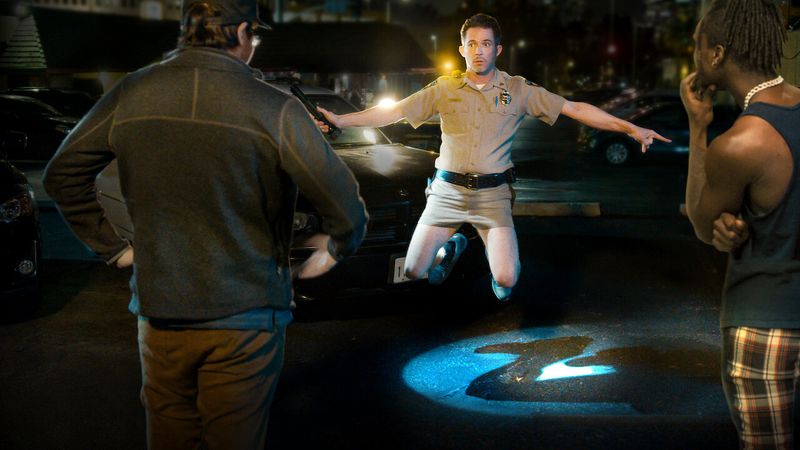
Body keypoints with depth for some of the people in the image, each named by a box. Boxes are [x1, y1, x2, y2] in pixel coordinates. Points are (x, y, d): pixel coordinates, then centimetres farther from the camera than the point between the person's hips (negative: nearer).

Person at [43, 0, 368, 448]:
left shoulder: (131, 94, -3)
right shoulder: (274, 108, -16)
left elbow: (62, 174, 7)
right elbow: (346, 205, -16)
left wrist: (111, 245, 13)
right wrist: (334, 250, 4)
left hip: (159, 313, 3)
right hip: (244, 319, -3)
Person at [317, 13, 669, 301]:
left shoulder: (519, 90, 0)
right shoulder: (444, 88, 2)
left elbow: (575, 109, -2)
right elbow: (394, 111, 0)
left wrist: (631, 128, -6)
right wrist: (341, 120, -9)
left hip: (493, 194, -1)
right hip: (448, 191, 1)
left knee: (506, 280, -15)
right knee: (413, 271, -1)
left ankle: (495, 253, 25)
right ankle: (453, 247, 34)